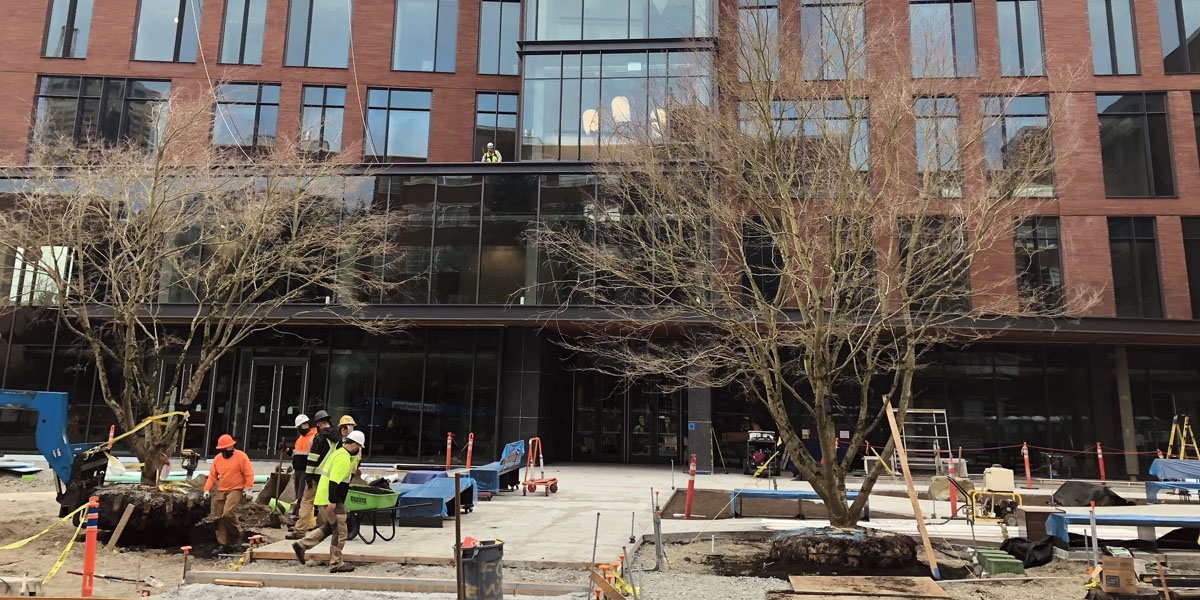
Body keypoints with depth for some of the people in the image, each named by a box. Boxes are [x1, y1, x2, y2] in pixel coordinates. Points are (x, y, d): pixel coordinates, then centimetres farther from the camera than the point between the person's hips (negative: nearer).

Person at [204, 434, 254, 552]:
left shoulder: (241, 456, -6)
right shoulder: (217, 458, 10)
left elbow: (249, 474, -7)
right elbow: (212, 476, 13)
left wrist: (247, 488, -15)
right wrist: (207, 489, 2)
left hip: (235, 490, -6)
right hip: (220, 491, 6)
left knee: (228, 513, -23)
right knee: (217, 517, 3)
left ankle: (237, 536, -3)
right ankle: (223, 543, 12)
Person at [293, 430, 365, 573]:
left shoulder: (338, 453, 16)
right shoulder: (344, 459, -17)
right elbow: (334, 481, -24)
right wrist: (332, 501, -25)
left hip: (322, 498, 10)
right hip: (332, 501, -10)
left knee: (328, 527, 21)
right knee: (340, 532, -1)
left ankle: (301, 545, 16)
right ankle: (336, 564, 6)